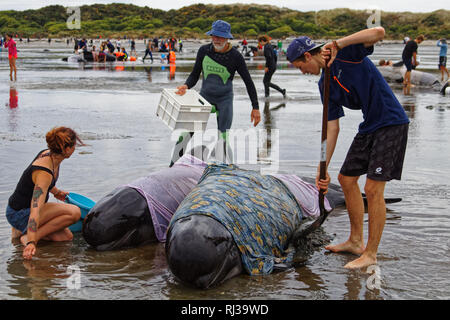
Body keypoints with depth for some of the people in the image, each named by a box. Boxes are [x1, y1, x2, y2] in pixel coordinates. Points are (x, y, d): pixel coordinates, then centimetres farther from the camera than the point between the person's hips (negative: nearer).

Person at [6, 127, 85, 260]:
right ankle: (27, 236, -15)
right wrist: (31, 242, -44)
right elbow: (35, 210, -38)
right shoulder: (44, 173, -30)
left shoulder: (49, 154, -3)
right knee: (74, 212, -24)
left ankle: (23, 230, 9)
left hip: (25, 208, 10)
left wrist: (57, 192, 36)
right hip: (19, 215, -9)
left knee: (66, 237, 2)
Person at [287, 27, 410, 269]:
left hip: (391, 124, -9)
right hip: (369, 127, 9)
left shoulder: (346, 53, -11)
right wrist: (322, 167, 3)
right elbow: (332, 128, 8)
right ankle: (356, 242, 29)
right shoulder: (325, 84, 9)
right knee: (346, 179, 14)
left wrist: (337, 44, -31)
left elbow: (379, 32, -27)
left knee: (373, 189, -11)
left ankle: (370, 254, 0)